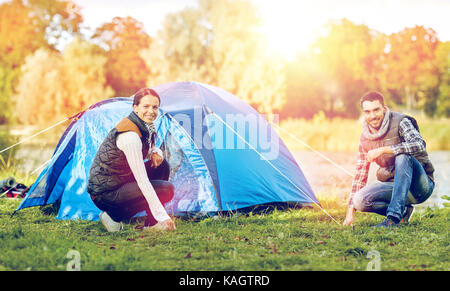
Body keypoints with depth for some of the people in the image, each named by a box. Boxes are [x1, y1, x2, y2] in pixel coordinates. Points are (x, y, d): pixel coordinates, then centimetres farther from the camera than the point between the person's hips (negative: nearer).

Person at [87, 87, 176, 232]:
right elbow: (142, 180, -28)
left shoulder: (145, 126, 3)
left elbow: (150, 148, 23)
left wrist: (156, 153, -5)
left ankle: (152, 223, 4)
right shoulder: (130, 135, -26)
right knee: (166, 189, -15)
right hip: (104, 194, -9)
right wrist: (162, 215, -27)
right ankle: (115, 216, -5)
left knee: (162, 165, 5)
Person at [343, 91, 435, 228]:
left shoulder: (400, 122, -13)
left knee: (403, 156, -35)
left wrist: (383, 150, -33)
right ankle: (403, 211, -2)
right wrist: (351, 211, 0)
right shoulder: (365, 137, 3)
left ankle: (394, 218, -35)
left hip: (421, 186, -4)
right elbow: (360, 174, 6)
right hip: (393, 184, 5)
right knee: (360, 199, -21)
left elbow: (419, 145, -33)